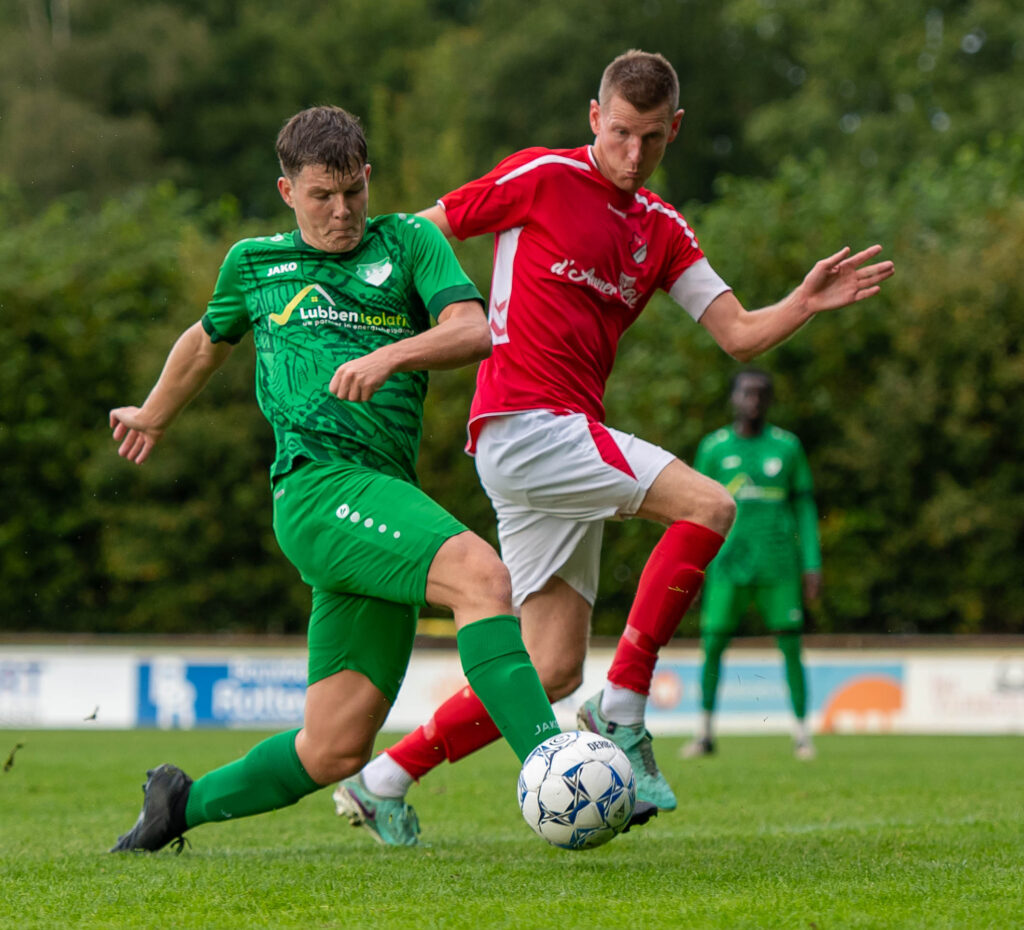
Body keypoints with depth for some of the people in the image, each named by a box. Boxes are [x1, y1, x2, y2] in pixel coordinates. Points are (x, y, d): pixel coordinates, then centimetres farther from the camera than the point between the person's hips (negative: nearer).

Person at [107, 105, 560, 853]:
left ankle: (185, 803, 22)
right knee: (480, 573, -31)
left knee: (336, 749, -1)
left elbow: (474, 331, 0)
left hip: (386, 497, 3)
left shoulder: (408, 243, 16)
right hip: (318, 481, -3)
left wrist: (390, 355, -18)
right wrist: (153, 417, 51)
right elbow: (209, 340, 38)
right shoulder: (254, 264, 18)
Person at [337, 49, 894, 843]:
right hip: (522, 425, -8)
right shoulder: (542, 177, -2)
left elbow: (739, 334, 10)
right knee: (707, 506, -20)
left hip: (571, 437, 8)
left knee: (553, 671, 5)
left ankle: (384, 779, 15)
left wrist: (804, 304, -8)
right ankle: (621, 712, -16)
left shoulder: (664, 231, 17)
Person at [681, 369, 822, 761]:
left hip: (778, 565, 0)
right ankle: (705, 731, 10)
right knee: (712, 644, -3)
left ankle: (802, 732, 5)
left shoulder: (787, 446, 8)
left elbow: (804, 507, 11)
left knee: (790, 645, -5)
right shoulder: (713, 448, 8)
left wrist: (812, 565, 4)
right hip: (728, 563, 0)